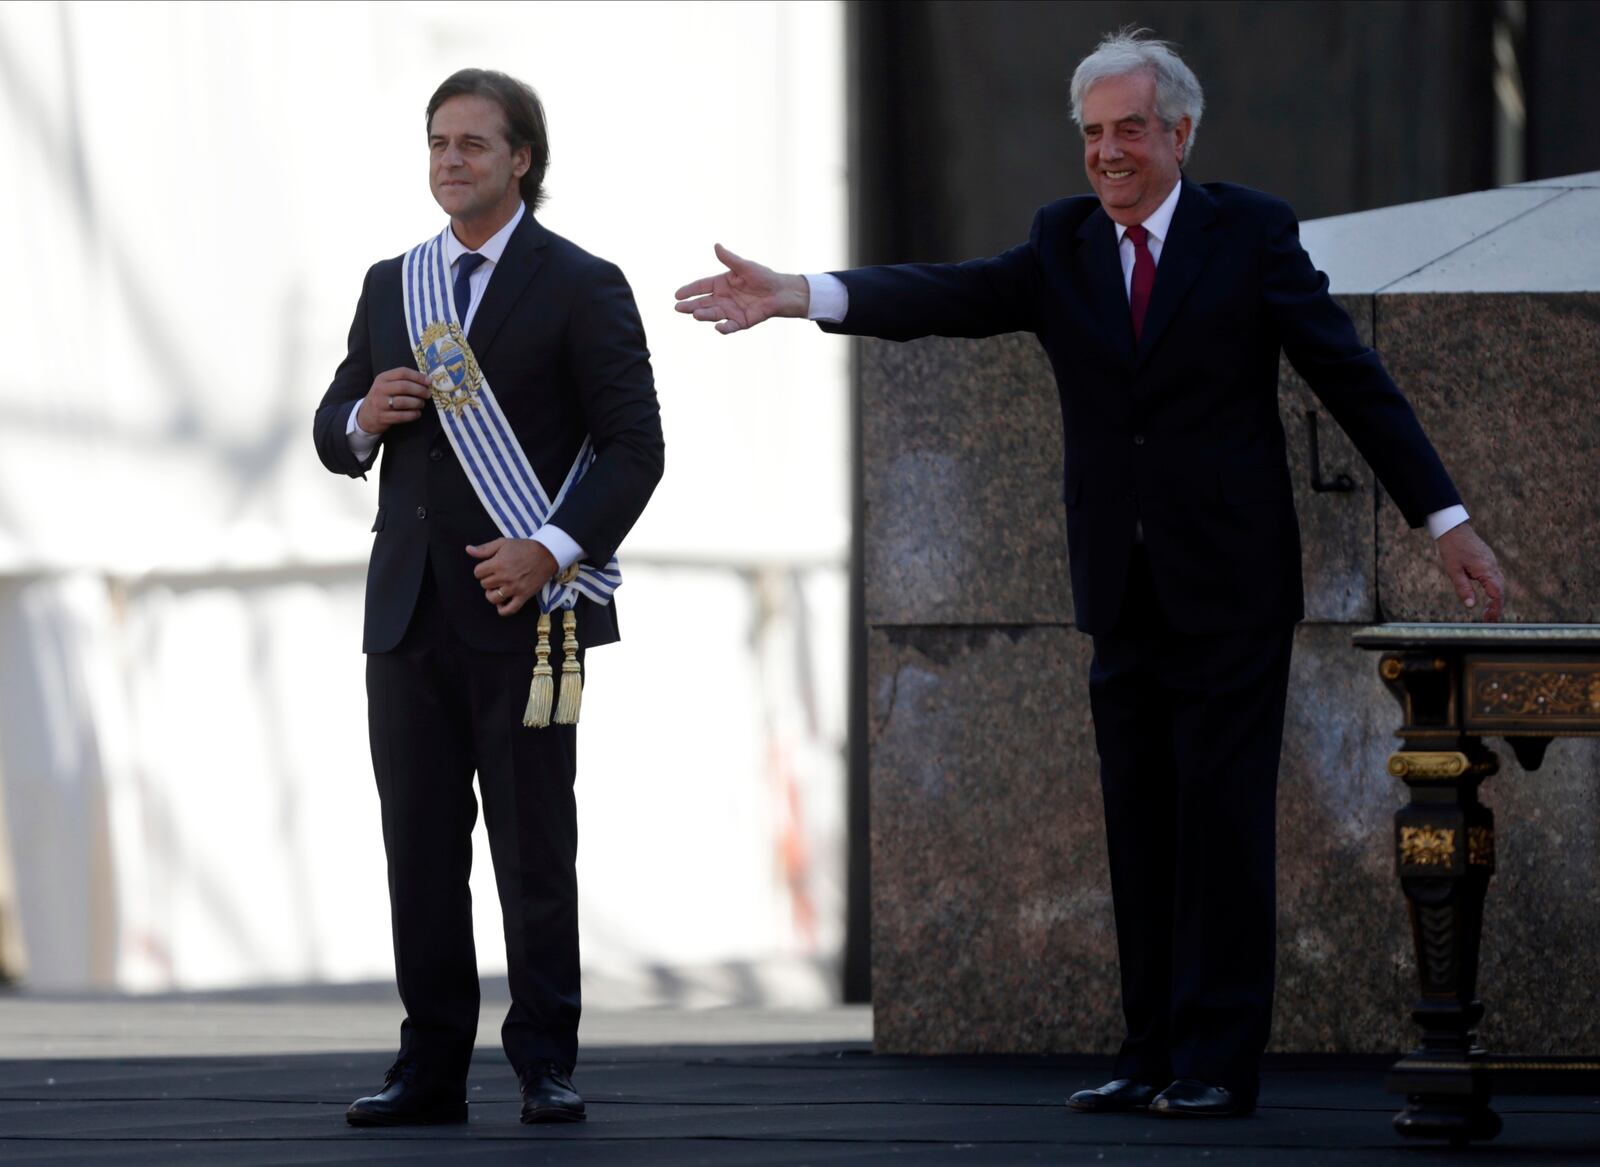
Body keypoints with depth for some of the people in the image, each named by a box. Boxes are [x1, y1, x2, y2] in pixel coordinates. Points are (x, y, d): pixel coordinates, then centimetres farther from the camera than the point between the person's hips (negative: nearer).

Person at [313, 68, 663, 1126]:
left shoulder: (581, 287, 0)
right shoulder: (391, 287, 16)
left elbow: (633, 445, -5)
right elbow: (334, 429, 21)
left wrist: (551, 550, -17)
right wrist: (362, 416, -4)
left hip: (523, 610, -5)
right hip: (410, 612, 5)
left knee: (535, 851, -3)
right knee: (420, 848, 4)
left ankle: (546, 1066, 3)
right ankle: (432, 1068, 8)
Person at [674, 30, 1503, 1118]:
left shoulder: (1252, 233, -1)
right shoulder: (1063, 245, 7)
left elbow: (1351, 376, -1)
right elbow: (949, 298, -8)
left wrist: (1446, 518, -4)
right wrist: (801, 295, -25)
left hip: (1229, 588, -4)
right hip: (1125, 593, 4)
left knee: (1221, 817, -6)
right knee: (1138, 824, 7)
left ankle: (1216, 1061, -3)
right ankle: (1153, 1056, 12)